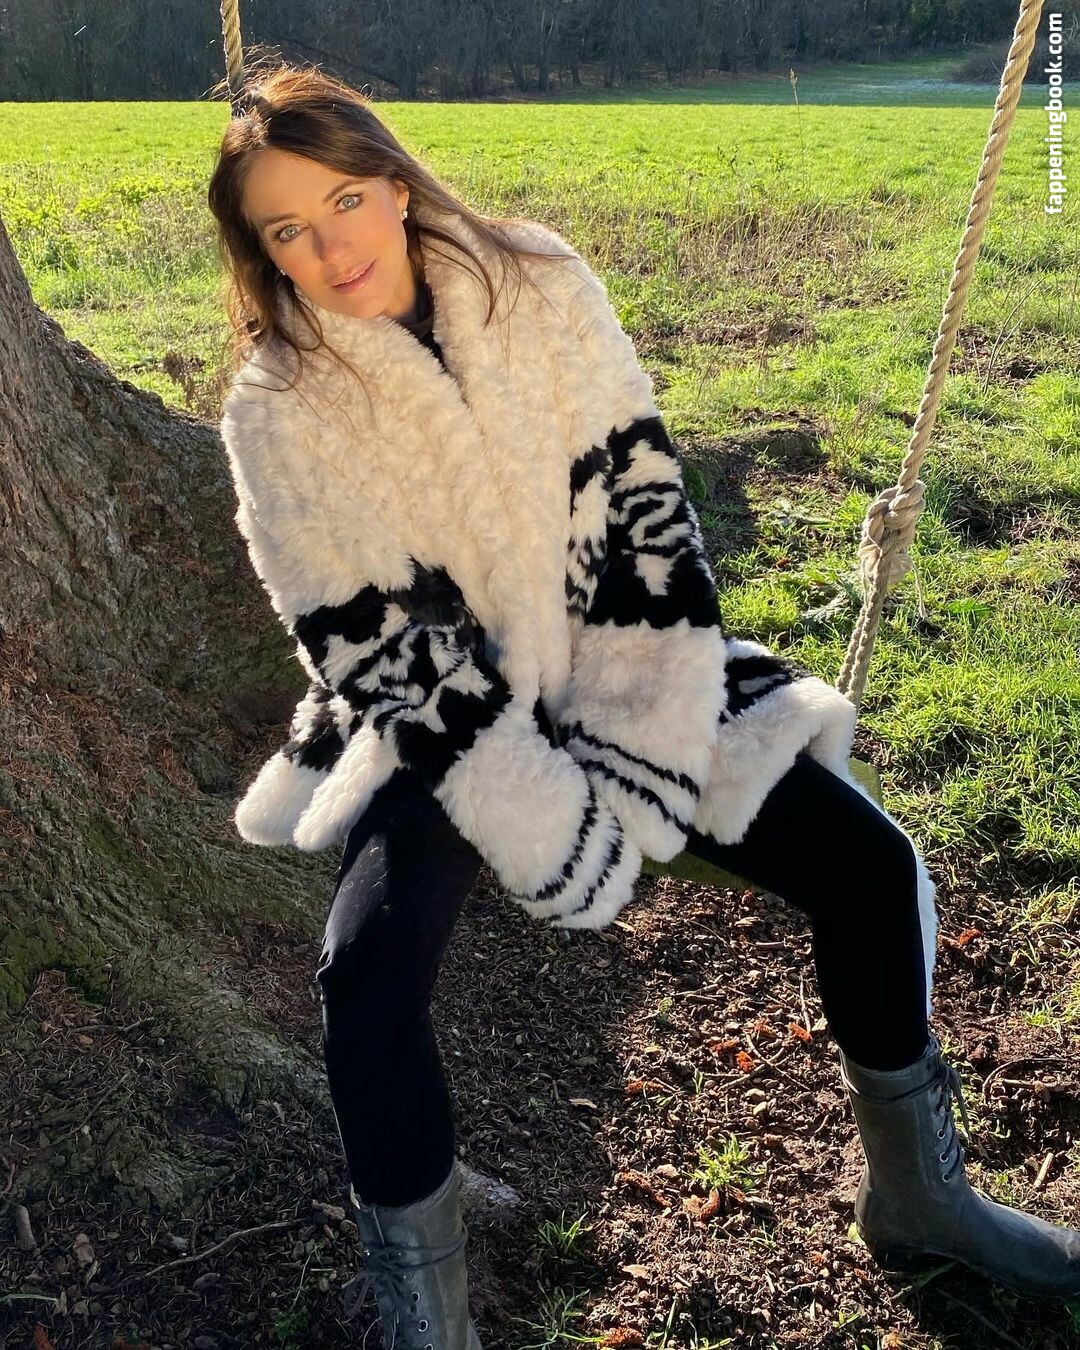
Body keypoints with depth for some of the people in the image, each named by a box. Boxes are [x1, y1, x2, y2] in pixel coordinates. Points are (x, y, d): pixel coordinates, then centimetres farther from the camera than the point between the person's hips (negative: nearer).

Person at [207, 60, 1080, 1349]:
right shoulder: (277, 409, -11)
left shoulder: (539, 286, -7)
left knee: (867, 863, -5)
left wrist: (639, 745, -18)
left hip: (614, 678, 2)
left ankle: (917, 1196, 19)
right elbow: (365, 644, -13)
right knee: (367, 974, -27)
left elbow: (640, 502, -10)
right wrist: (539, 816, -20)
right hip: (428, 721, -2)